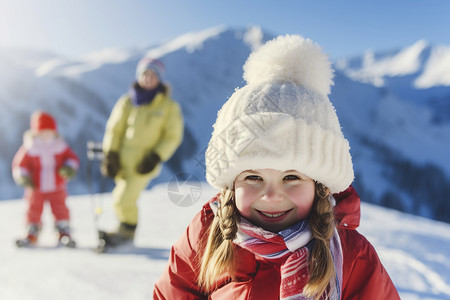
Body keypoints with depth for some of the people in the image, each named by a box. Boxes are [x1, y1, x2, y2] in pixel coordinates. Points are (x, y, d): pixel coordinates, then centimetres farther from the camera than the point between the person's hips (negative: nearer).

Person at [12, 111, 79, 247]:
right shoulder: (29, 149, -7)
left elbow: (72, 157, 4)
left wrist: (69, 167, -16)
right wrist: (22, 176, -19)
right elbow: (19, 164, -3)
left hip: (57, 188, 1)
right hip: (36, 188, 0)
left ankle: (64, 232, 13)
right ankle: (32, 233, 25)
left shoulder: (60, 146, -2)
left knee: (60, 209, -2)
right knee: (33, 209, 5)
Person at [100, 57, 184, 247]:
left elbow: (173, 137, 0)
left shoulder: (169, 107, -1)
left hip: (144, 163, -3)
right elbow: (114, 128, 8)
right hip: (123, 160, 4)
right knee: (121, 198, 10)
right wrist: (110, 155, -1)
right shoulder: (127, 102, 5)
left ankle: (127, 231, 16)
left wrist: (155, 158, -10)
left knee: (124, 200, -9)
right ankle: (126, 229, 33)